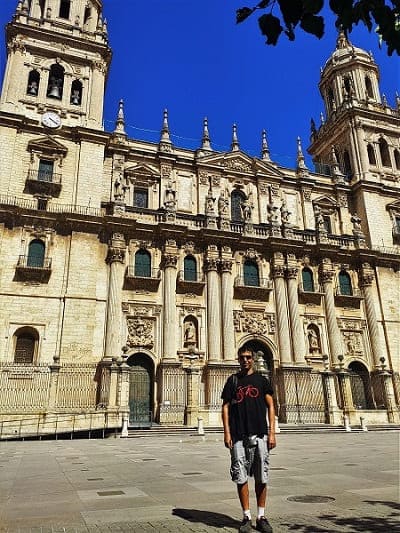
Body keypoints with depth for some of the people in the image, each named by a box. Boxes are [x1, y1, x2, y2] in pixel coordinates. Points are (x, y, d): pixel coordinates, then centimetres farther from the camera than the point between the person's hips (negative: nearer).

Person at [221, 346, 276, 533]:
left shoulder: (261, 380, 8)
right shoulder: (232, 380, 8)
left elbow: (270, 406, 5)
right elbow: (225, 407, 6)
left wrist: (272, 432, -3)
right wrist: (227, 432, -3)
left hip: (259, 434, 0)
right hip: (238, 435, 0)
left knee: (261, 477, 5)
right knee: (241, 477, 3)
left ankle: (261, 517, 18)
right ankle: (247, 517, 16)